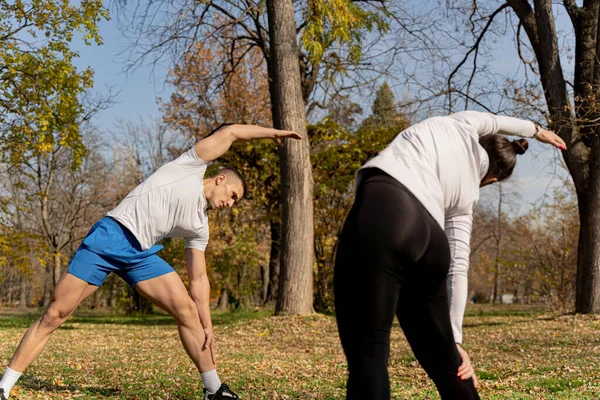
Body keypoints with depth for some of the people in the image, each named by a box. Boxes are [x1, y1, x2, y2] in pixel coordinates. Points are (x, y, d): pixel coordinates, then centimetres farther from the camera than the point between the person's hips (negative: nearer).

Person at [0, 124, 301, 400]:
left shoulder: (199, 227, 17)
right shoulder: (192, 167, 4)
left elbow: (198, 279, 16)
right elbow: (230, 133, 1)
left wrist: (207, 325, 8)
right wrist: (273, 133, 9)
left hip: (142, 254, 6)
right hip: (110, 236, -6)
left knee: (187, 309, -7)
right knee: (55, 314, -9)